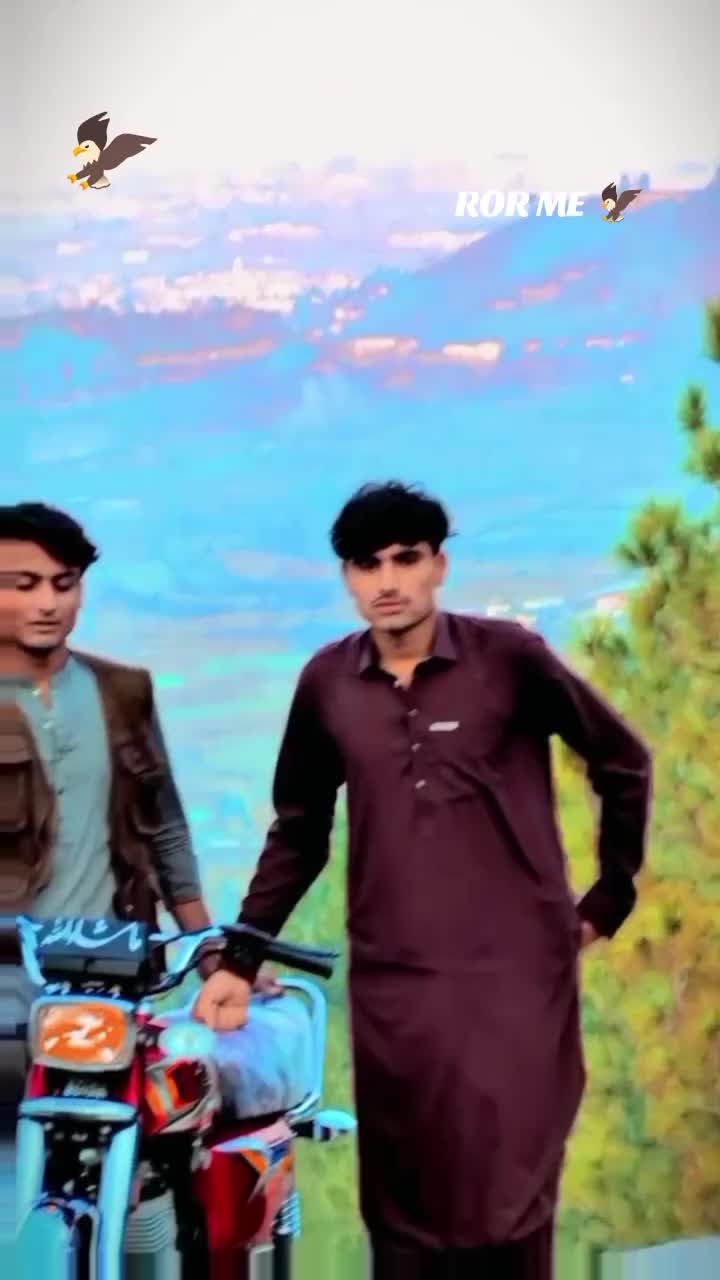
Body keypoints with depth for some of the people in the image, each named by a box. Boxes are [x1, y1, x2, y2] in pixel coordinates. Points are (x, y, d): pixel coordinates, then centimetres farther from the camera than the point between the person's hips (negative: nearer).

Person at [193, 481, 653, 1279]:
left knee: (504, 1199, -3)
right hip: (391, 980, 3)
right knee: (401, 1208, 10)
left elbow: (622, 764, 5)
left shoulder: (509, 656, -6)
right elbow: (298, 832, 12)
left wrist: (608, 899, 6)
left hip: (516, 970, -3)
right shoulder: (326, 682, 2)